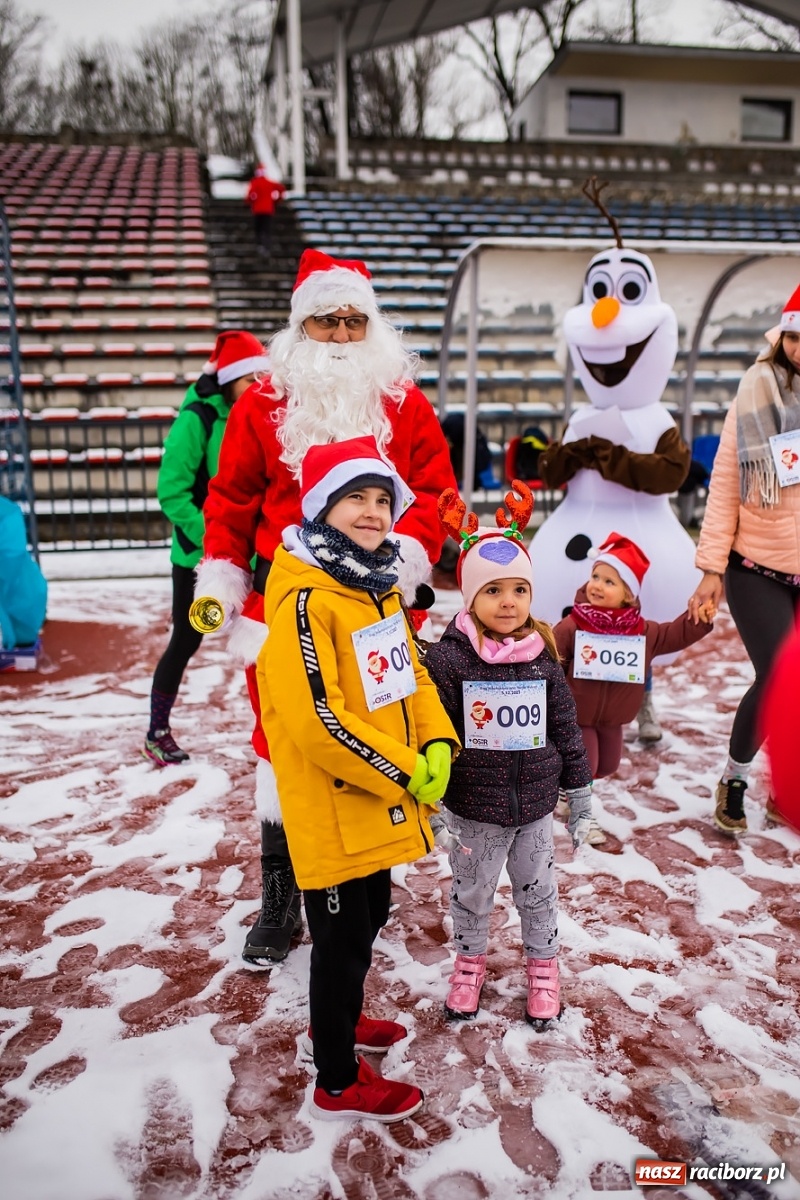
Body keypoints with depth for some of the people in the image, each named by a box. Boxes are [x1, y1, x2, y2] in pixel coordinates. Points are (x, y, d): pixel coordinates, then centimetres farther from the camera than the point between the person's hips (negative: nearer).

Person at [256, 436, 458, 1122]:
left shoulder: (381, 589, 7)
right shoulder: (306, 601, -24)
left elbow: (413, 675, 12)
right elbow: (317, 719, -29)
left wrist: (438, 745, -5)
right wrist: (403, 773, -20)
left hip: (381, 805, 9)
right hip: (332, 813, -9)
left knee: (370, 921, 26)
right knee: (343, 939, 8)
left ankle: (340, 1017, 51)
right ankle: (339, 1083, 29)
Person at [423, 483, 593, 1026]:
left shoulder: (544, 659, -5)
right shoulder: (448, 658, -16)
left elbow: (566, 730, 3)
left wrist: (580, 795, 7)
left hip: (535, 805, 2)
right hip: (474, 808, -2)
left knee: (538, 888, 20)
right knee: (472, 891, 18)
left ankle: (544, 963, 43)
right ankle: (471, 959, 43)